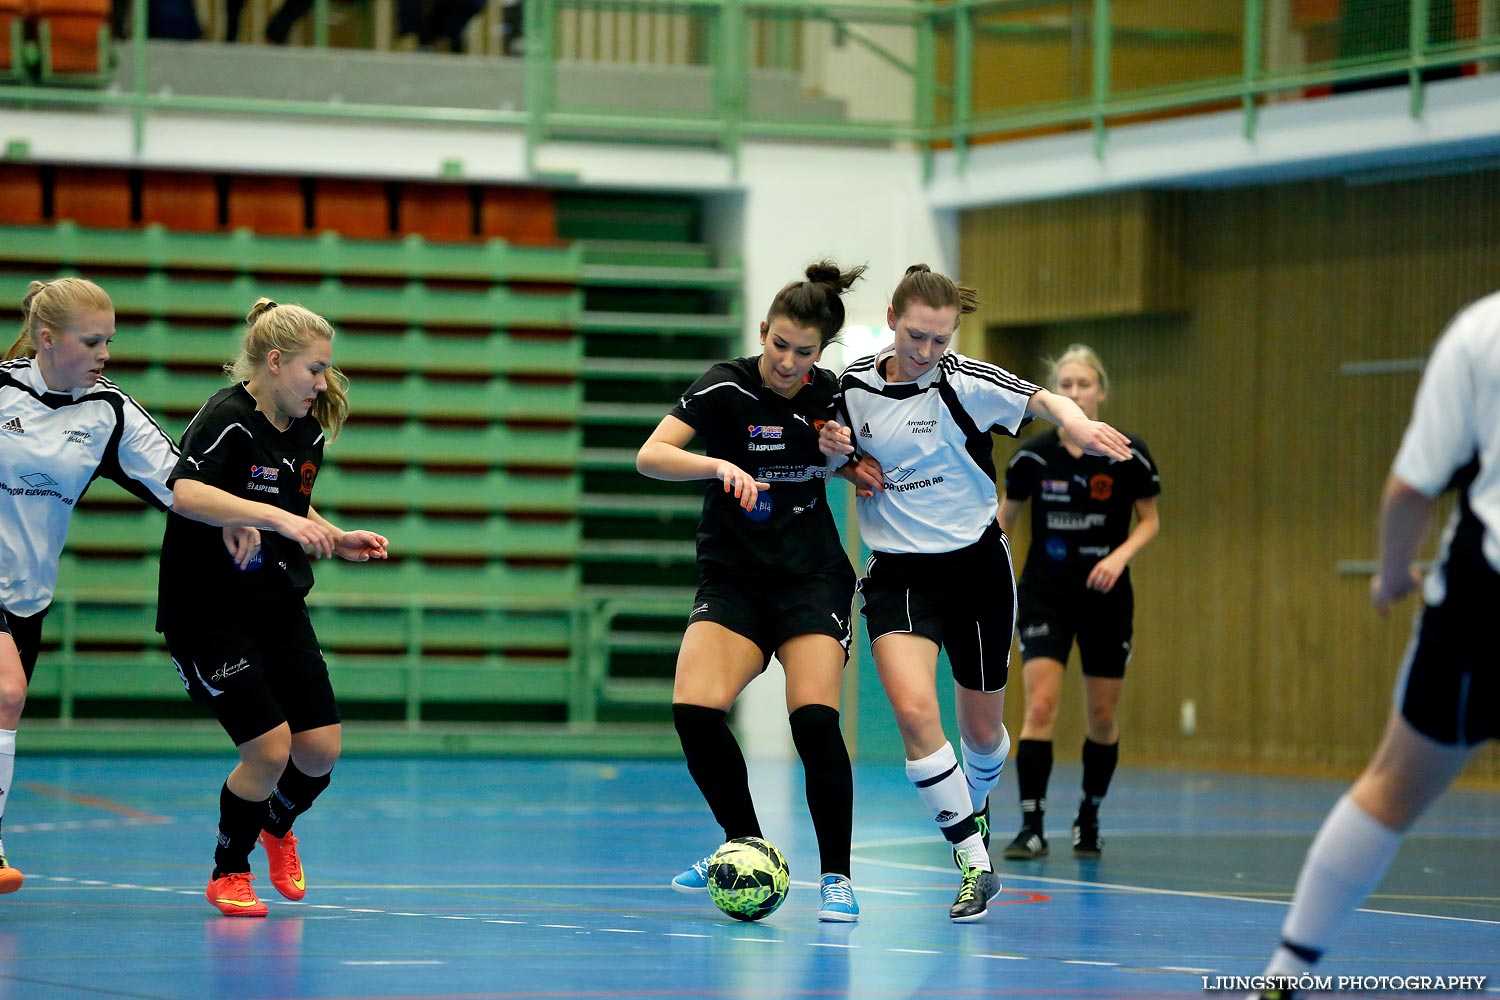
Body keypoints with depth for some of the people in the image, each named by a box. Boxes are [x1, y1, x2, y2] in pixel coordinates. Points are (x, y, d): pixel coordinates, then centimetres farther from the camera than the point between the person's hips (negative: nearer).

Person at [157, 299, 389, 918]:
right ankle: (229, 873, 13)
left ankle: (277, 826, 35)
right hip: (207, 612, -7)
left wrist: (338, 540, 5)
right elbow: (185, 494, -35)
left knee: (319, 750, 0)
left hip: (280, 607, 7)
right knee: (269, 748, -13)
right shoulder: (227, 417, -18)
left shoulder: (308, 430, 6)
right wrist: (276, 517, -41)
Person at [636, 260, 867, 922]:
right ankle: (747, 846, 1)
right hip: (732, 578, -1)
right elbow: (650, 456, -24)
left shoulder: (829, 394, 0)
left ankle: (836, 875, -4)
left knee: (815, 718, -20)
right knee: (694, 708, -22)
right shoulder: (725, 388, -10)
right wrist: (721, 465, -39)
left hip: (813, 575, 1)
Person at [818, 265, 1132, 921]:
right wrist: (835, 452, -8)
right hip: (897, 572, 1)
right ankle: (974, 862, -12)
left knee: (981, 730, 11)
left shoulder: (965, 382, -12)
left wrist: (1075, 422, -50)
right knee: (914, 711, -22)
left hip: (975, 565, -1)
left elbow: (1046, 400, -27)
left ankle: (973, 810, 46)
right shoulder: (854, 386, -1)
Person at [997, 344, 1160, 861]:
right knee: (1040, 706, -14)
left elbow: (1149, 519, 1)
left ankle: (1089, 819, 27)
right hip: (1045, 595, -1)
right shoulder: (1032, 455, -7)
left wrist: (1122, 554, -16)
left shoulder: (1129, 455, -9)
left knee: (1102, 716, 8)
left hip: (1105, 596, 1)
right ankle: (1032, 827, -11)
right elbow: (1005, 517, 8)